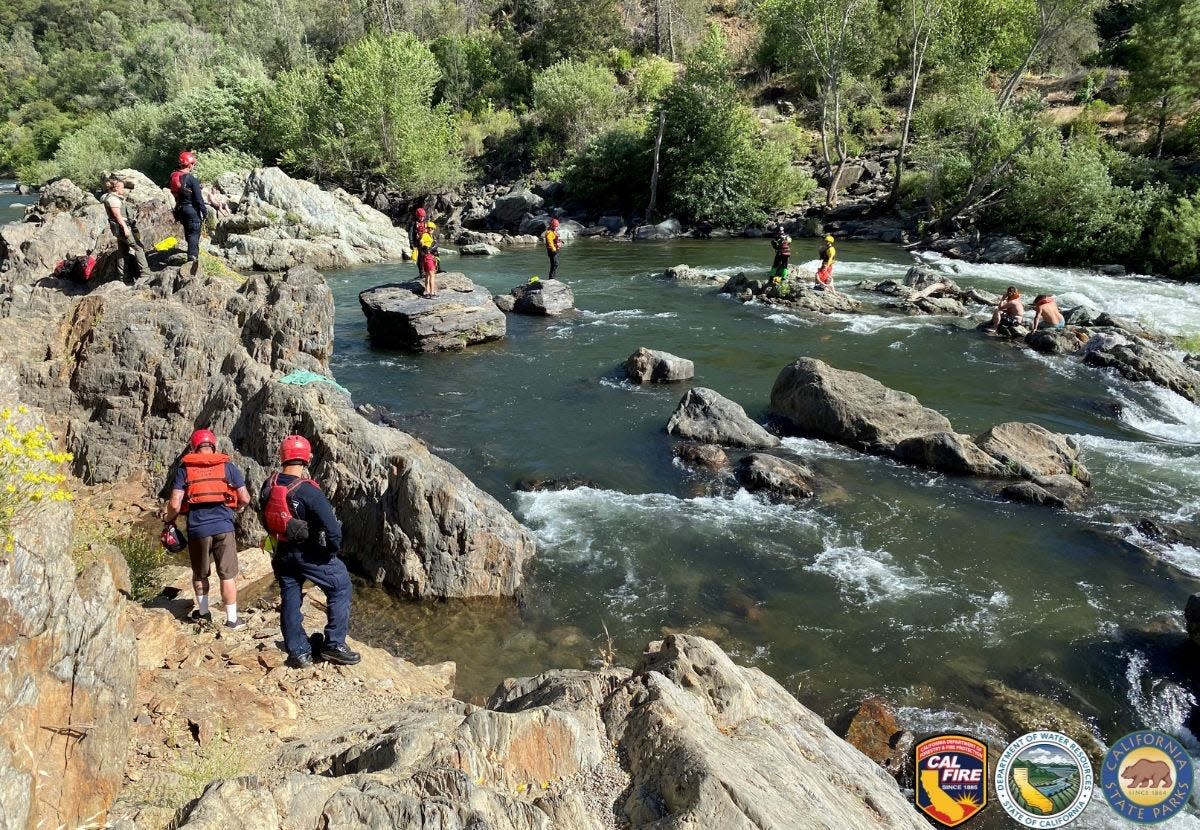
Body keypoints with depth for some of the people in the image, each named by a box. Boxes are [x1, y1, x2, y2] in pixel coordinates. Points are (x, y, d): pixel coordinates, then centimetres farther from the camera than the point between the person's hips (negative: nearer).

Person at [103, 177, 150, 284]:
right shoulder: (113, 198, -12)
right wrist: (125, 228, -23)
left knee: (123, 252, 11)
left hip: (122, 228, 11)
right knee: (138, 247, -11)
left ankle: (122, 276, 14)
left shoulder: (117, 198, 19)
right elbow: (117, 215, -19)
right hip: (122, 227, -11)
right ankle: (145, 272, -15)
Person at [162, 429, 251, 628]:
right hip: (223, 526, -1)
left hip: (197, 528, 1)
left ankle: (203, 612, 33)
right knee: (228, 574, 5)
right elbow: (245, 499, 3)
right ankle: (232, 619, 7)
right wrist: (238, 507, 24)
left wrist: (168, 518, 15)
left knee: (200, 573, 21)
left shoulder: (184, 469, 3)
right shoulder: (228, 466, 3)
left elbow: (175, 504, -4)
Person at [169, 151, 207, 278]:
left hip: (180, 209, 8)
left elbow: (175, 194, 13)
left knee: (188, 233, 20)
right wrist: (205, 212, -7)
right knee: (194, 234, -2)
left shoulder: (174, 177, 5)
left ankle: (192, 253, 32)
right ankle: (193, 257, -5)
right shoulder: (192, 180, -19)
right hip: (192, 210, -8)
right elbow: (199, 199, -17)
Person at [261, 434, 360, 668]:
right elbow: (332, 528, -27)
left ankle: (298, 653, 22)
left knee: (289, 598, 15)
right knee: (340, 587, 8)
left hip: (282, 553, 6)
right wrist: (332, 550, -8)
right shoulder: (308, 491, -26)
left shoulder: (268, 486, -5)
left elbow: (266, 519, 8)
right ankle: (334, 645, 8)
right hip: (309, 554, -6)